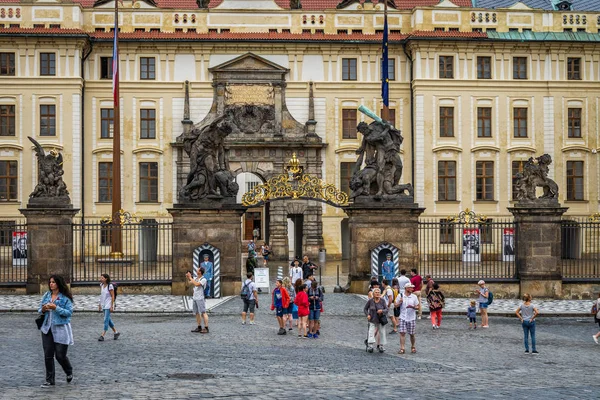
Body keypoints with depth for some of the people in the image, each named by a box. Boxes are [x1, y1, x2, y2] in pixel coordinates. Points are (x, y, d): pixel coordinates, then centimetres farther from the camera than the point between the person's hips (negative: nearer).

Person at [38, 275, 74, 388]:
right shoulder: (46, 295, 9)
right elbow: (39, 310, 14)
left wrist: (56, 308, -22)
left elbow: (69, 312, -12)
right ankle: (49, 380, 11)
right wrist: (43, 310, -10)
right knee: (48, 355, 3)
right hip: (47, 329, 5)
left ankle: (69, 372, 28)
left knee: (60, 355, -1)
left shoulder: (66, 297, -6)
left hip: (60, 329, -5)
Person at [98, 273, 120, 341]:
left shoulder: (110, 286, -14)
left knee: (106, 320, -10)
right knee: (108, 320, 14)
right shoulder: (101, 285, 7)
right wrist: (99, 305, 14)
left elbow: (113, 296, -13)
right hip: (104, 305, 8)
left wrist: (111, 306, -17)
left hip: (108, 305, -8)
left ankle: (102, 335, -12)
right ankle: (116, 332, 27)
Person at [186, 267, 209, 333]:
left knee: (203, 313, -10)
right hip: (195, 298, 8)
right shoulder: (196, 278, 10)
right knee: (197, 313, 10)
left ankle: (206, 328, -11)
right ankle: (199, 327, 17)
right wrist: (188, 276, 7)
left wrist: (190, 277, -18)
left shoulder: (203, 279, -12)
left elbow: (196, 284, -26)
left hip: (201, 299, -8)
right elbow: (190, 281, 28)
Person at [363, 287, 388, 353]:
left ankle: (381, 346, 20)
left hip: (380, 320, 1)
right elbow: (365, 309, 5)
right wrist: (367, 315, -11)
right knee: (371, 332, -14)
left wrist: (382, 311, -26)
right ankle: (370, 346, -18)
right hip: (372, 320, -1)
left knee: (381, 332, 6)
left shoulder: (382, 301, -5)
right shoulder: (370, 301, -6)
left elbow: (386, 310, -5)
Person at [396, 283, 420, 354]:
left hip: (412, 318, 0)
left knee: (412, 334, 7)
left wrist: (412, 307, -18)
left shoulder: (414, 296, 1)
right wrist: (399, 303, -15)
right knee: (402, 333, -9)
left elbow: (418, 307, 2)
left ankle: (413, 347, 26)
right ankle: (402, 349, -6)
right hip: (403, 317, 0)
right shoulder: (400, 296, 2)